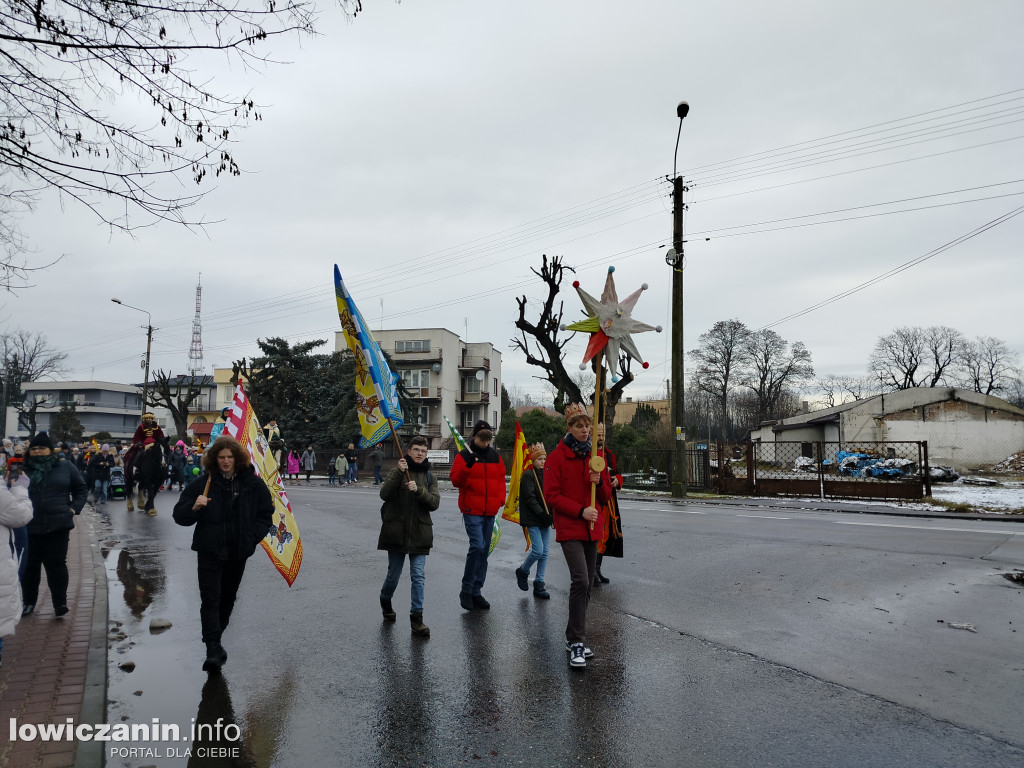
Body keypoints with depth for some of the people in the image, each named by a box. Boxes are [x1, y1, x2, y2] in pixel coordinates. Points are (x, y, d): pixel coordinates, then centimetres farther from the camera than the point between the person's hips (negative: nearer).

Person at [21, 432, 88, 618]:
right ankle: (28, 602, 26)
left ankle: (60, 603, 3)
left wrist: (74, 508, 1)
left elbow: (81, 489, 12)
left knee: (56, 564, 1)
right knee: (29, 565, 11)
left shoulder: (65, 467, 4)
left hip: (58, 525, -1)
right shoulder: (24, 469, 2)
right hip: (29, 526, 1)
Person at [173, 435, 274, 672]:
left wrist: (252, 537, -6)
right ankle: (213, 649, -7)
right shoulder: (202, 483, -4)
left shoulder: (253, 483, -1)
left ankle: (215, 640, 33)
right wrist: (194, 508, -22)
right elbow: (179, 515, -1)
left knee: (228, 598, 14)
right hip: (209, 552, -2)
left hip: (238, 553, 2)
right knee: (210, 599, -8)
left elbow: (265, 515, 7)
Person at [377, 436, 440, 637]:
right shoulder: (397, 472, 2)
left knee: (418, 576, -3)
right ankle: (385, 602, 40)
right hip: (396, 532, -1)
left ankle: (416, 617, 3)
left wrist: (419, 491, -20)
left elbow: (434, 503, -5)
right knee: (393, 574, 11)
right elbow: (384, 494, -15)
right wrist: (399, 473, -23)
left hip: (419, 534, 1)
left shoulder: (430, 478, 8)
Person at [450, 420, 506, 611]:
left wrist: (500, 499, 2)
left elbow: (501, 479, 16)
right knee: (477, 546, -18)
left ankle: (476, 592, 20)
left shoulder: (495, 456, 12)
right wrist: (468, 466, -26)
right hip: (471, 510, -5)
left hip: (490, 511, 6)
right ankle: (466, 590, -2)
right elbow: (456, 480, -11)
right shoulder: (464, 456, -2)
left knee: (484, 551, 10)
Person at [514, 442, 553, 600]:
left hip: (544, 519, 7)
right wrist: (542, 514, -19)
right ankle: (522, 571, 16)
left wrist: (550, 513, 2)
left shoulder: (546, 474, 13)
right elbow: (530, 498, -15)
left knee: (545, 552, 6)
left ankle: (539, 585, 14)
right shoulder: (528, 475, -9)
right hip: (533, 520, -7)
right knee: (538, 550, -12)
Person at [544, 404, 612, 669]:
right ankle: (577, 643, -9)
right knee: (580, 581, -18)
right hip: (569, 529, -6)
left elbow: (606, 497, 14)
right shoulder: (557, 456, -5)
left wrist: (599, 483, -8)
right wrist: (580, 510, -19)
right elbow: (552, 496, -10)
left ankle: (573, 638, 26)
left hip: (592, 529, 6)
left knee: (586, 585, 11)